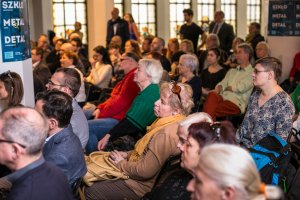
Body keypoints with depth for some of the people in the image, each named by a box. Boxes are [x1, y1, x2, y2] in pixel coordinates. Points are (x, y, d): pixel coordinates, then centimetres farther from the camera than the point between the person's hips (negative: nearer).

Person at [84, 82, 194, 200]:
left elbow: (145, 171, -29)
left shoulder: (166, 134, -31)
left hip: (144, 185, -10)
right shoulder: (168, 123, 2)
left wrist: (121, 163, -12)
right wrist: (128, 155, 5)